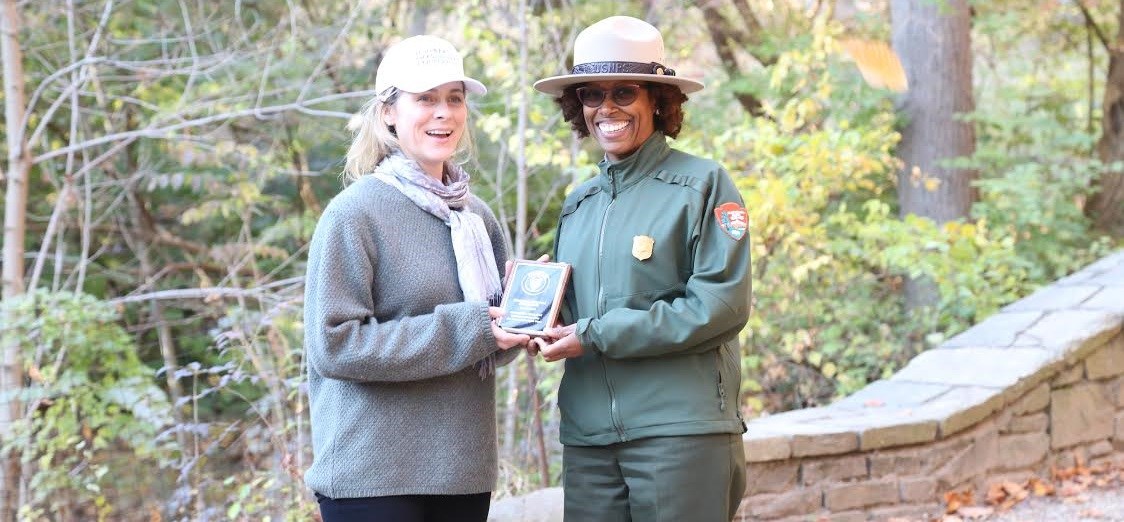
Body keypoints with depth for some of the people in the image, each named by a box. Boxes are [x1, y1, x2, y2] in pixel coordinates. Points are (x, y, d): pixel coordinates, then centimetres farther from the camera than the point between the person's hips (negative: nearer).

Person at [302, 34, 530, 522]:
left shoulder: (477, 216, 11)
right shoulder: (354, 213, -8)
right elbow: (333, 345, -17)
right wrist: (465, 329, -19)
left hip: (464, 471, 6)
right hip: (372, 477, -6)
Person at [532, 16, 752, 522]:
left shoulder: (701, 184, -3)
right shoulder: (578, 203, 15)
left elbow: (722, 305, -12)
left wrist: (596, 335, -13)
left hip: (681, 430, -5)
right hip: (587, 436, 5)